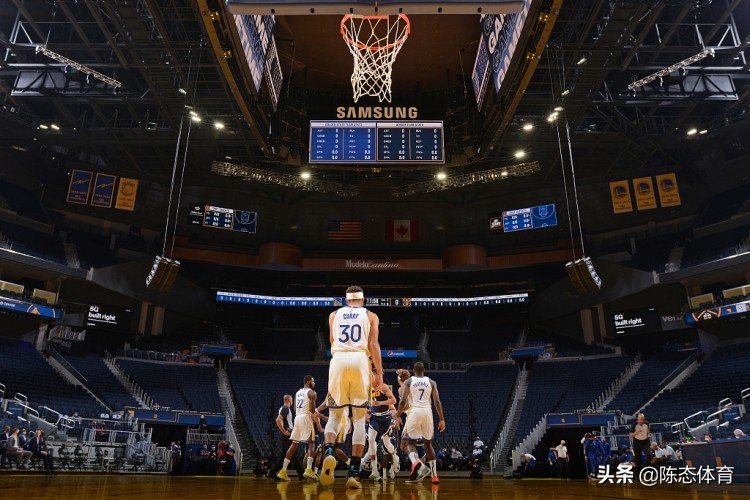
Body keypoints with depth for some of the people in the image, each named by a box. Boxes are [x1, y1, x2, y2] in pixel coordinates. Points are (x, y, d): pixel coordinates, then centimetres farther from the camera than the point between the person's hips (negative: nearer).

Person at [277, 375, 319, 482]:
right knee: (311, 444, -3)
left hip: (297, 417, 7)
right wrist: (315, 412, 8)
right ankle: (308, 470, -19)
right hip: (306, 417, -7)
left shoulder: (298, 392, 19)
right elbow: (312, 409, -14)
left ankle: (283, 471, 8)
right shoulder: (312, 393, -4)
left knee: (294, 445, 11)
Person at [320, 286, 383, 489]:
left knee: (334, 415, 9)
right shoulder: (370, 316, 14)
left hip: (338, 359, 1)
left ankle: (329, 451, -19)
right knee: (359, 418, 3)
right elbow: (373, 344, 1)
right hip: (360, 360, -1)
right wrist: (379, 373, 1)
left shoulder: (334, 315, 20)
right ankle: (354, 472, -4)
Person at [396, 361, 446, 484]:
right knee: (428, 444, 16)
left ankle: (416, 462, -23)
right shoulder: (431, 382, 11)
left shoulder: (408, 381, 6)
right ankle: (434, 475, 13)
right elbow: (437, 402, 2)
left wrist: (397, 416, 6)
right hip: (427, 412, 2)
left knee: (410, 442, 9)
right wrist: (442, 420, 4)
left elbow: (403, 401, -3)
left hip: (414, 412, -2)